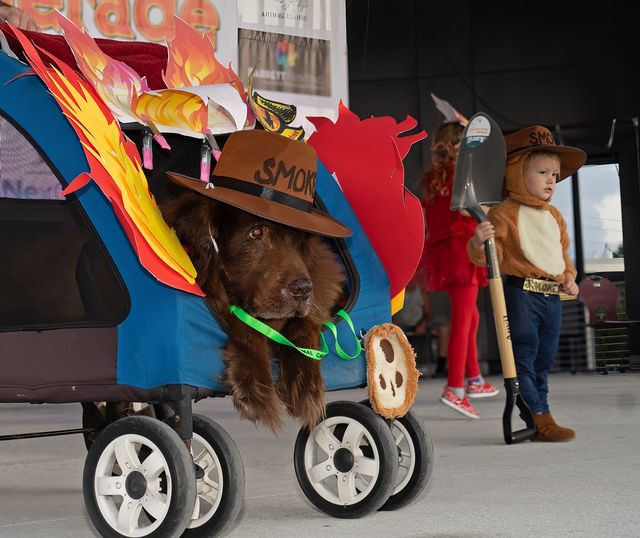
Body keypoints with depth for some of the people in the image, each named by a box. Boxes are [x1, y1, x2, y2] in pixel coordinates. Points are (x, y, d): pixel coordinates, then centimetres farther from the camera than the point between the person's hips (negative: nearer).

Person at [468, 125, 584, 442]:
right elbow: (489, 254, -15)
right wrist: (479, 241, -37)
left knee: (543, 361, 12)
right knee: (524, 356, -8)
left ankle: (539, 420, 19)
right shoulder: (505, 213, -7)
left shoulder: (555, 217, 18)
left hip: (552, 296, 8)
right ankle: (539, 418, -7)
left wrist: (569, 278, 11)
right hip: (521, 292, -8)